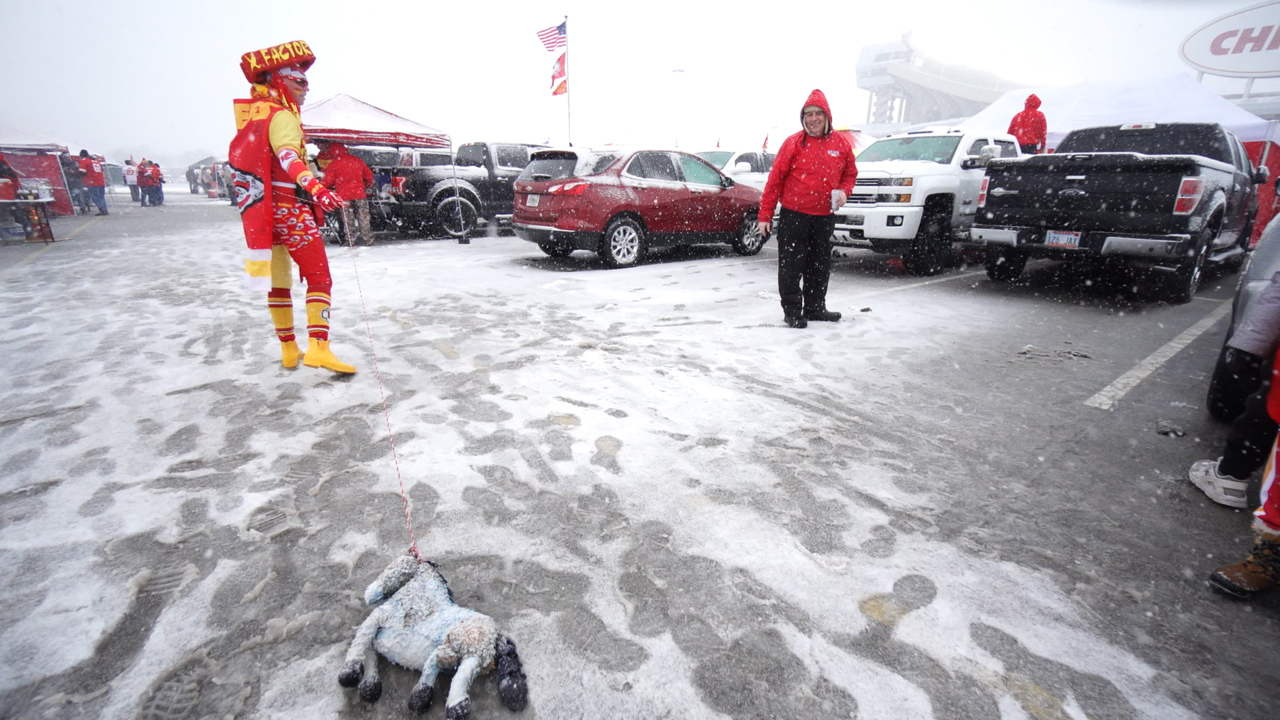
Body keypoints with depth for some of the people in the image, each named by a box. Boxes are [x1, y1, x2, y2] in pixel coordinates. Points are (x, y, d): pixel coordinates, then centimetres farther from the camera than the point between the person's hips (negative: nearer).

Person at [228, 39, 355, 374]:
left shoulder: (252, 112, 16)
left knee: (278, 281, 13)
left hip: (260, 210, 9)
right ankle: (318, 348, -22)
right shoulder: (282, 116, -10)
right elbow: (289, 158, -29)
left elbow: (238, 158, 29)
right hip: (289, 208, -9)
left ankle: (288, 350, 20)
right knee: (318, 275, -10)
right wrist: (317, 189, -44)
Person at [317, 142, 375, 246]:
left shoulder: (333, 165, -3)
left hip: (344, 196, -2)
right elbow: (369, 175, 14)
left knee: (348, 219, 5)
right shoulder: (357, 160, 8)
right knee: (363, 217, 8)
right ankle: (367, 238, 10)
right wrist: (367, 186, 29)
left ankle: (350, 239, 5)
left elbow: (328, 182, -2)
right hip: (359, 194, 2)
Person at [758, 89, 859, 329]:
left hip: (825, 216, 4)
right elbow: (775, 179, -6)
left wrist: (843, 191, -5)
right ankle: (792, 310, 8)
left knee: (820, 265, 13)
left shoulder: (841, 143, 5)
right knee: (791, 265, -1)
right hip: (793, 214, -4)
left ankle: (815, 308, 26)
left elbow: (850, 173, 18)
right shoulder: (794, 143, -5)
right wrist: (765, 214, -9)